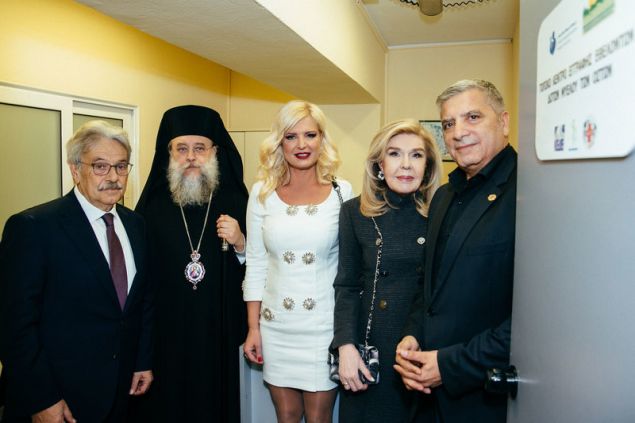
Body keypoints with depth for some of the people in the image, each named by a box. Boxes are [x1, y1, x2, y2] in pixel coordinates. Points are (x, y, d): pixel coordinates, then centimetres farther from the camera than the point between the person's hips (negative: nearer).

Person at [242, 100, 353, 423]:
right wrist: (253, 327, 3)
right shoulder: (261, 193, 0)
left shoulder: (342, 192, -4)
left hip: (325, 324, -1)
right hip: (276, 326, 2)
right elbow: (255, 264, 4)